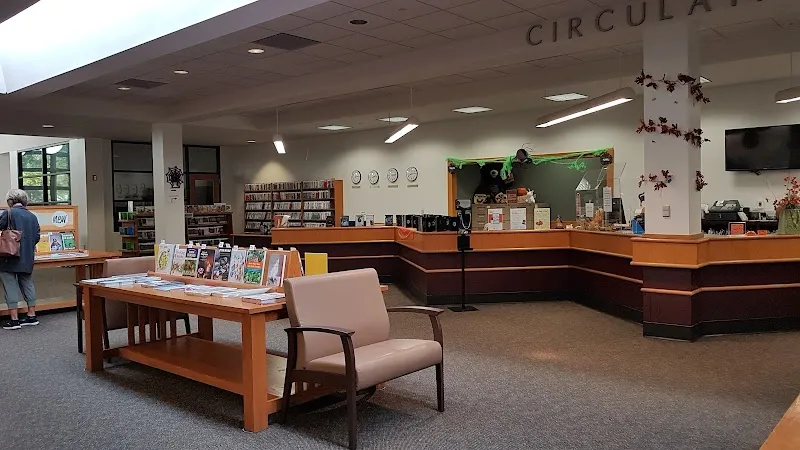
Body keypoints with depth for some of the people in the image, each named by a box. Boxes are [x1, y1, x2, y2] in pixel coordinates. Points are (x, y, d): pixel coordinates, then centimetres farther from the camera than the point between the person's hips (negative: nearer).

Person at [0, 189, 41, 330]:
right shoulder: (32, 216, 6)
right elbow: (37, 237, 8)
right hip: (27, 258, 5)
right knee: (27, 284, 14)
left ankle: (14, 319, 1)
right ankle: (32, 316, 18)